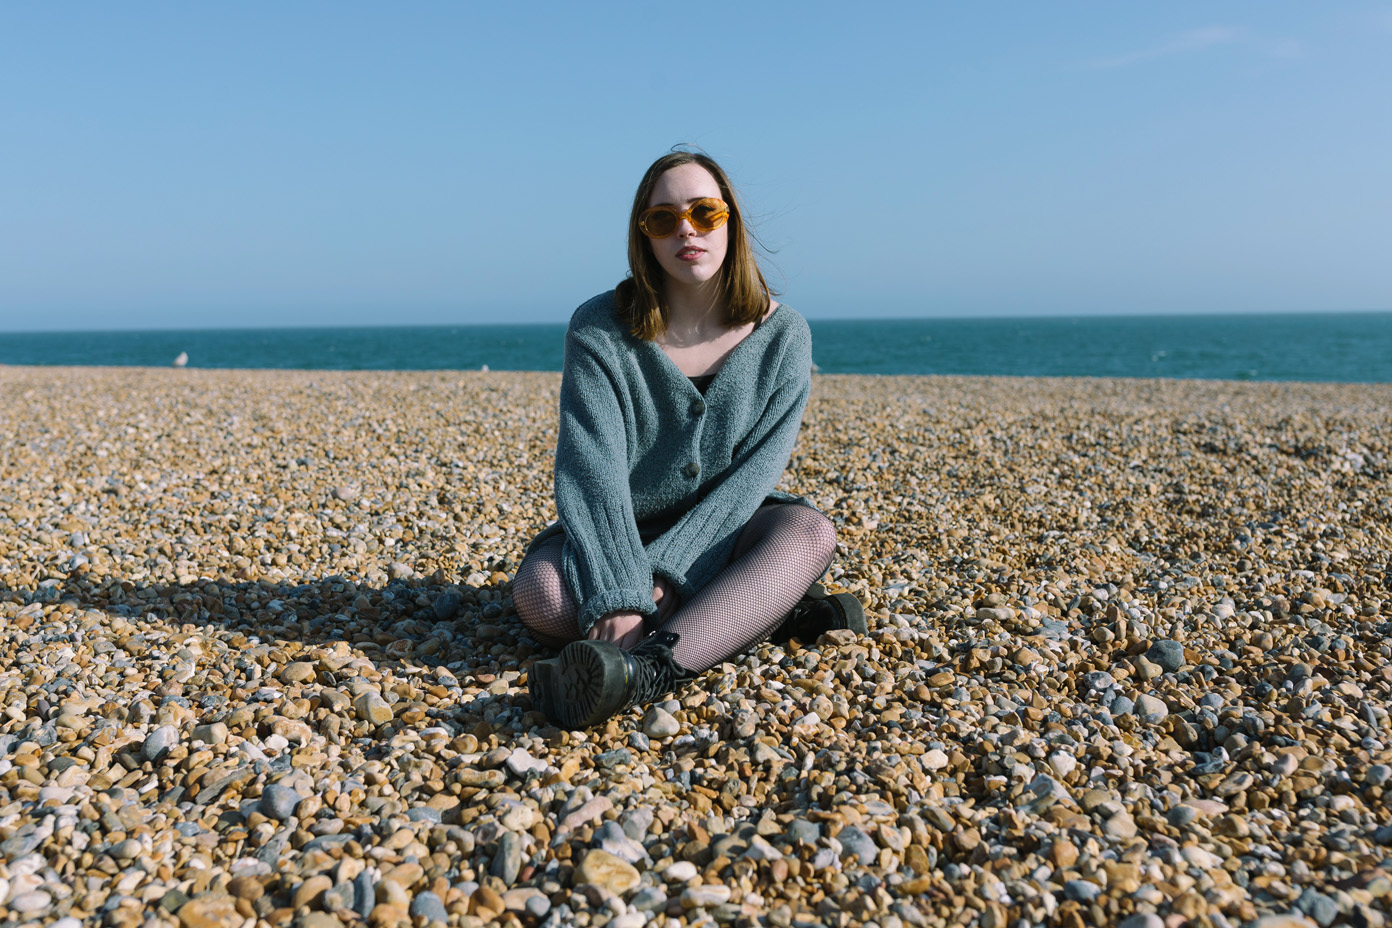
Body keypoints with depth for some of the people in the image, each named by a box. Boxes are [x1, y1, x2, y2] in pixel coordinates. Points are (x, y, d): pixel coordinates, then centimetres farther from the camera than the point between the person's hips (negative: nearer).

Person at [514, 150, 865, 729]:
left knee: (807, 532, -30)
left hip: (718, 537, 0)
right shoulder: (600, 330, -10)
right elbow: (594, 471, -22)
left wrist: (667, 573, -27)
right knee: (540, 592, -31)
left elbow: (754, 473, -14)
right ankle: (765, 613, -23)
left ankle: (645, 669, -46)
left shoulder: (782, 336, -6)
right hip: (620, 535, 0)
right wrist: (618, 597, -36)